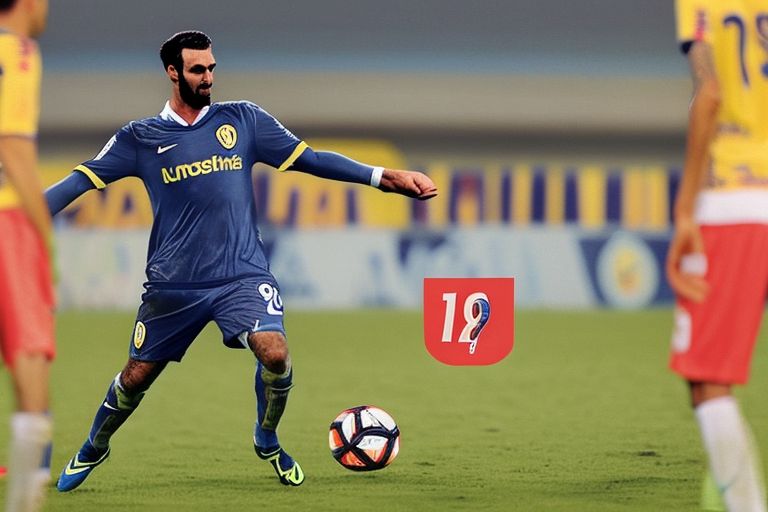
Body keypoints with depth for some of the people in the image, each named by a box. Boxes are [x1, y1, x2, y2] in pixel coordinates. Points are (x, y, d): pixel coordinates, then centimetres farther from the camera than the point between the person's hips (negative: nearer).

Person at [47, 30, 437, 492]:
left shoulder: (242, 120, 6)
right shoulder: (140, 138, 4)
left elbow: (310, 159, 7)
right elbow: (81, 180, 3)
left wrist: (387, 177, 0)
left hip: (242, 276, 0)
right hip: (173, 285, 0)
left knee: (275, 353, -23)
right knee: (136, 377, 7)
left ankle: (267, 440, 6)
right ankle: (93, 449, 36)